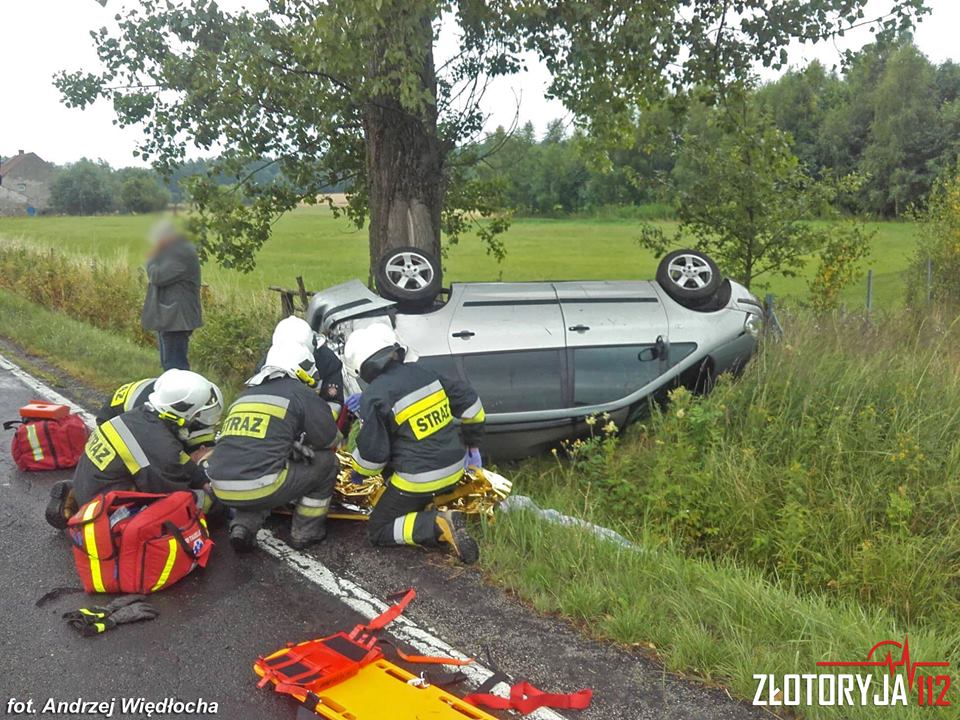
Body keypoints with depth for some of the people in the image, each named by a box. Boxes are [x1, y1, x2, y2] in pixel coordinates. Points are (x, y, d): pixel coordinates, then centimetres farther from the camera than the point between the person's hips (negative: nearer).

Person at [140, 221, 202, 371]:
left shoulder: (183, 254, -18)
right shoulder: (173, 251, 16)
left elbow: (158, 276, -21)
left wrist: (151, 259, -5)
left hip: (175, 319, -11)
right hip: (167, 317, 11)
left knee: (175, 365, -9)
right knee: (168, 363, 18)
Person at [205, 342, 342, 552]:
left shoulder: (246, 394, 22)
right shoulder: (302, 393, 4)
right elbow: (332, 442, 10)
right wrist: (302, 447, 32)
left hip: (221, 490, 6)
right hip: (260, 488, -6)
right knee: (327, 462, 13)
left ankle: (244, 524, 14)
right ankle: (306, 532, 20)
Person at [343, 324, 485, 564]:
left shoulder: (374, 396, -15)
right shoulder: (422, 371, 3)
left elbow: (373, 451, -11)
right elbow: (467, 400, 10)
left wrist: (358, 472, 11)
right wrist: (473, 444, 23)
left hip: (419, 479, -8)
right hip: (454, 467, 8)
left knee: (378, 531, 8)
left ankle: (440, 526, -12)